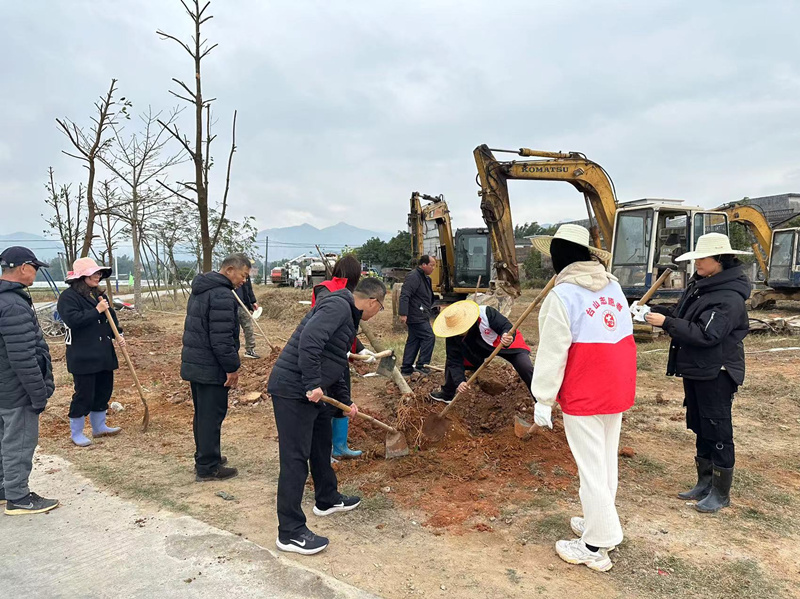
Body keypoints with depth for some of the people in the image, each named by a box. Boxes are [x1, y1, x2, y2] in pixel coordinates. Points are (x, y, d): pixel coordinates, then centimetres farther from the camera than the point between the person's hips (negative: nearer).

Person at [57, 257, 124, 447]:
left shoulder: (99, 294, 13)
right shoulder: (69, 296, -11)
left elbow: (111, 316, 18)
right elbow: (72, 320, -25)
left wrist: (118, 334, 3)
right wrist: (97, 311, -22)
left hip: (104, 353, 8)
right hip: (83, 356, -8)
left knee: (104, 390, 15)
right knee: (84, 394, -1)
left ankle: (99, 426, 30)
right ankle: (76, 433, 15)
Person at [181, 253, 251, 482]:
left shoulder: (200, 289, 14)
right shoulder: (222, 295, -20)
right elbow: (222, 337, -25)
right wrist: (232, 367, -17)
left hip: (193, 363, 10)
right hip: (211, 368, -10)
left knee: (202, 413, 20)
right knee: (212, 416, 0)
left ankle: (204, 457, 33)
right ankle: (208, 468, 9)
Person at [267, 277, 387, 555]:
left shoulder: (347, 316, 18)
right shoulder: (337, 306, -15)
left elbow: (335, 365, 26)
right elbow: (309, 340, -31)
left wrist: (347, 401, 29)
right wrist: (312, 384, -26)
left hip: (311, 392, 11)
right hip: (292, 390, -11)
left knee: (321, 445, 24)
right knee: (295, 458, -5)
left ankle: (327, 499, 44)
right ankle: (290, 532, 5)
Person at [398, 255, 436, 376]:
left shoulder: (425, 278, 18)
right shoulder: (413, 277, -16)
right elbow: (404, 295, -24)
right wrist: (403, 313, -29)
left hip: (420, 316, 11)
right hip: (416, 316, -11)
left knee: (413, 341, 11)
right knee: (429, 337, -9)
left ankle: (406, 369, 15)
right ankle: (422, 365, -1)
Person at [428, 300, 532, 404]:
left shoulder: (486, 313, -37)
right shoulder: (452, 337, -24)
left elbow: (507, 327, -34)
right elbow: (455, 361, -22)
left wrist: (507, 337, -58)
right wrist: (459, 381, -37)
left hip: (509, 343, -3)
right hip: (480, 351, 4)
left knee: (526, 369, -20)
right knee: (450, 361, -2)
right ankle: (447, 394, 22)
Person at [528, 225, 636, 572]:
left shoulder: (562, 295, -16)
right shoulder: (613, 286, 5)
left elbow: (552, 353, -16)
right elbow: (623, 334, 12)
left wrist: (543, 400, -9)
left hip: (583, 396, -7)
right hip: (618, 390, 7)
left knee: (591, 469, 3)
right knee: (608, 463, 19)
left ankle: (596, 547, 15)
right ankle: (599, 525, 36)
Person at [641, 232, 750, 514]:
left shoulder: (729, 297, -20)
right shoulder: (698, 285, 7)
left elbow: (706, 334, -26)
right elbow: (681, 316, 12)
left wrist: (665, 322, -26)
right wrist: (654, 311, -4)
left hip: (716, 374, -9)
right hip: (694, 371, 9)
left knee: (718, 432, 3)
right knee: (700, 429, 18)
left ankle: (721, 493, 18)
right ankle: (704, 483, 33)